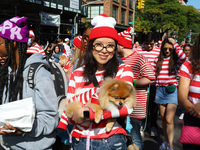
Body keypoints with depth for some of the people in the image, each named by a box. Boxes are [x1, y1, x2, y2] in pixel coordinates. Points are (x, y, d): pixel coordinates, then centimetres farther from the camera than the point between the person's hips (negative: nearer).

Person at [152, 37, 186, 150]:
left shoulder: (176, 60, 0)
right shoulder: (158, 60, 10)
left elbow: (183, 57, -22)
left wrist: (175, 44, -12)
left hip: (172, 90, -4)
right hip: (160, 90, 4)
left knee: (169, 120, -11)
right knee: (163, 118, 12)